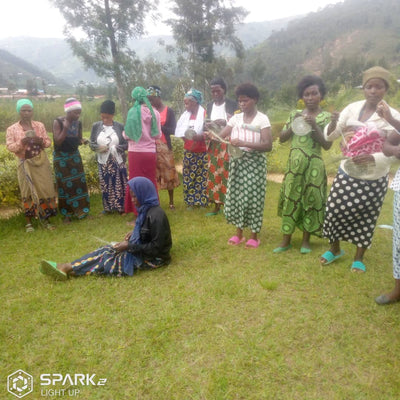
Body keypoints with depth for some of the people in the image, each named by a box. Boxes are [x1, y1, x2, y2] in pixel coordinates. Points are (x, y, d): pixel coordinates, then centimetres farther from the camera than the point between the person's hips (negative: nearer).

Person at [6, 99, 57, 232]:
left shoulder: (40, 125, 5)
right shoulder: (12, 129, -1)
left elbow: (48, 142, 5)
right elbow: (9, 147, -6)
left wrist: (41, 141, -17)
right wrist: (22, 142, -23)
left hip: (41, 162, 1)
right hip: (25, 164, -1)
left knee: (45, 190, 2)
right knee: (27, 192, 4)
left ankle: (46, 220, 13)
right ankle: (28, 222, 14)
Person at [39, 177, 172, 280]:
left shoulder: (156, 215, -26)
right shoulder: (146, 208, 3)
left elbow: (156, 247, -25)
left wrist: (129, 246, -22)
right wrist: (134, 233, 1)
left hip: (154, 258, -8)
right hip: (143, 248, 8)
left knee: (109, 258, -13)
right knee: (108, 250, -3)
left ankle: (69, 269, -7)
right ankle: (67, 267, -8)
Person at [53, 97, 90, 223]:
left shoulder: (78, 123, -1)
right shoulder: (58, 122, -14)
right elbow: (58, 142, -19)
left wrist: (83, 141, -13)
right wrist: (65, 128, -29)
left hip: (75, 156, 4)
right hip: (61, 158, -4)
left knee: (79, 183, 3)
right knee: (65, 185, 2)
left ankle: (82, 211, 16)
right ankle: (67, 214, 13)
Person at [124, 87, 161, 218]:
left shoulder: (133, 112, -9)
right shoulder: (154, 113, -2)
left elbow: (127, 135, -7)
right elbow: (158, 135, 4)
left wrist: (124, 134, 16)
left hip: (136, 152, -2)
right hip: (150, 152, 2)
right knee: (151, 182, 13)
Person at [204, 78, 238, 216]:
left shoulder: (232, 104, -2)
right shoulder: (209, 105, 13)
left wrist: (225, 123, -23)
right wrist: (207, 127, -6)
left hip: (227, 145, -5)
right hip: (214, 145, 5)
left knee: (227, 175, -6)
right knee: (214, 174, 5)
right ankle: (216, 206, 15)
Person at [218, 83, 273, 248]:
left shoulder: (262, 119, -6)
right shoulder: (235, 118, 7)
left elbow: (268, 145, -17)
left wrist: (244, 143, -27)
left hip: (255, 163, -4)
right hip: (237, 162, 5)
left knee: (253, 198, -1)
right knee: (235, 196, 6)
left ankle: (254, 236, 14)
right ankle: (239, 233, 22)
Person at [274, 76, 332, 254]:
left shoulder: (326, 117, 0)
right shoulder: (295, 114, 8)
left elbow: (327, 145, -7)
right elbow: (281, 138, 6)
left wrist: (315, 127, -17)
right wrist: (293, 125, -9)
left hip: (313, 165, -2)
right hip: (294, 164, 2)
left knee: (311, 200, 4)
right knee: (290, 199, 4)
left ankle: (306, 239, 19)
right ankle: (286, 240, 13)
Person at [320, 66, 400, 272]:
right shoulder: (352, 108, -1)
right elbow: (330, 136, 1)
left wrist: (371, 158, -30)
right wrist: (333, 123, -21)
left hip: (374, 179, -2)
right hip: (347, 173, 3)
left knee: (366, 217, 7)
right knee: (335, 210, 4)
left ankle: (359, 257, 29)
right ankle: (335, 249, 29)